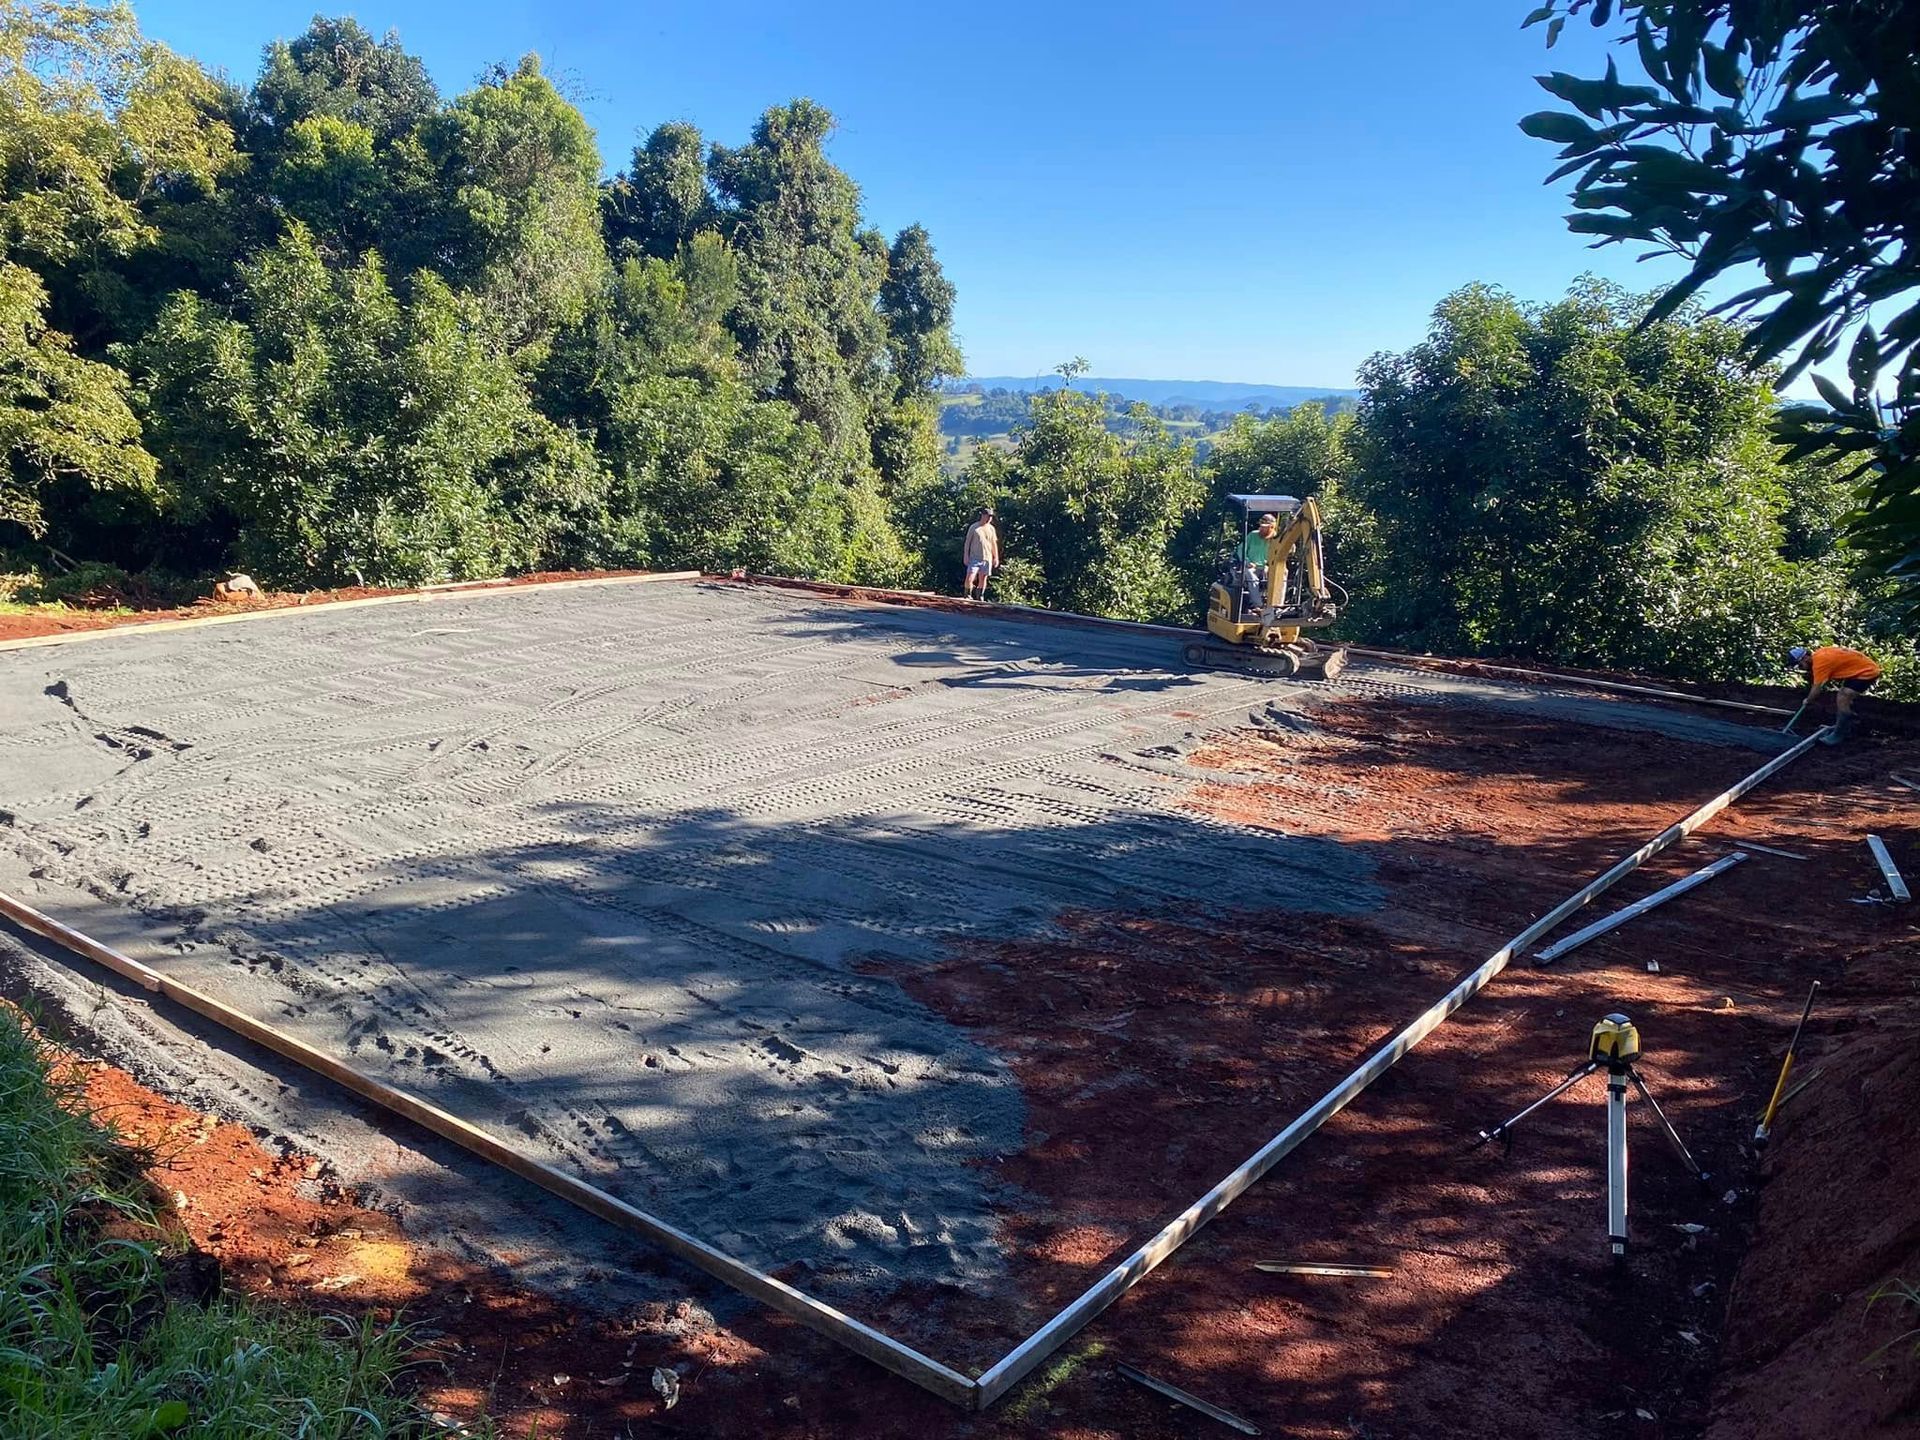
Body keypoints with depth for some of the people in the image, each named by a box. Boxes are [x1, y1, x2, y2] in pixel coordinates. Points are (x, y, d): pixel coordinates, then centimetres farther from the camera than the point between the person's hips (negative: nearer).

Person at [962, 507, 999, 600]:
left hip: (987, 558, 3)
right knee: (970, 577, -12)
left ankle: (980, 597, 14)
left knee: (983, 578, 5)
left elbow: (994, 544, 16)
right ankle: (967, 595, 4)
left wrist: (996, 558, 13)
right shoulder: (973, 527, 0)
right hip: (974, 558, -3)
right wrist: (966, 556, -3)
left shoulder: (991, 529, 10)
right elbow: (967, 542, 2)